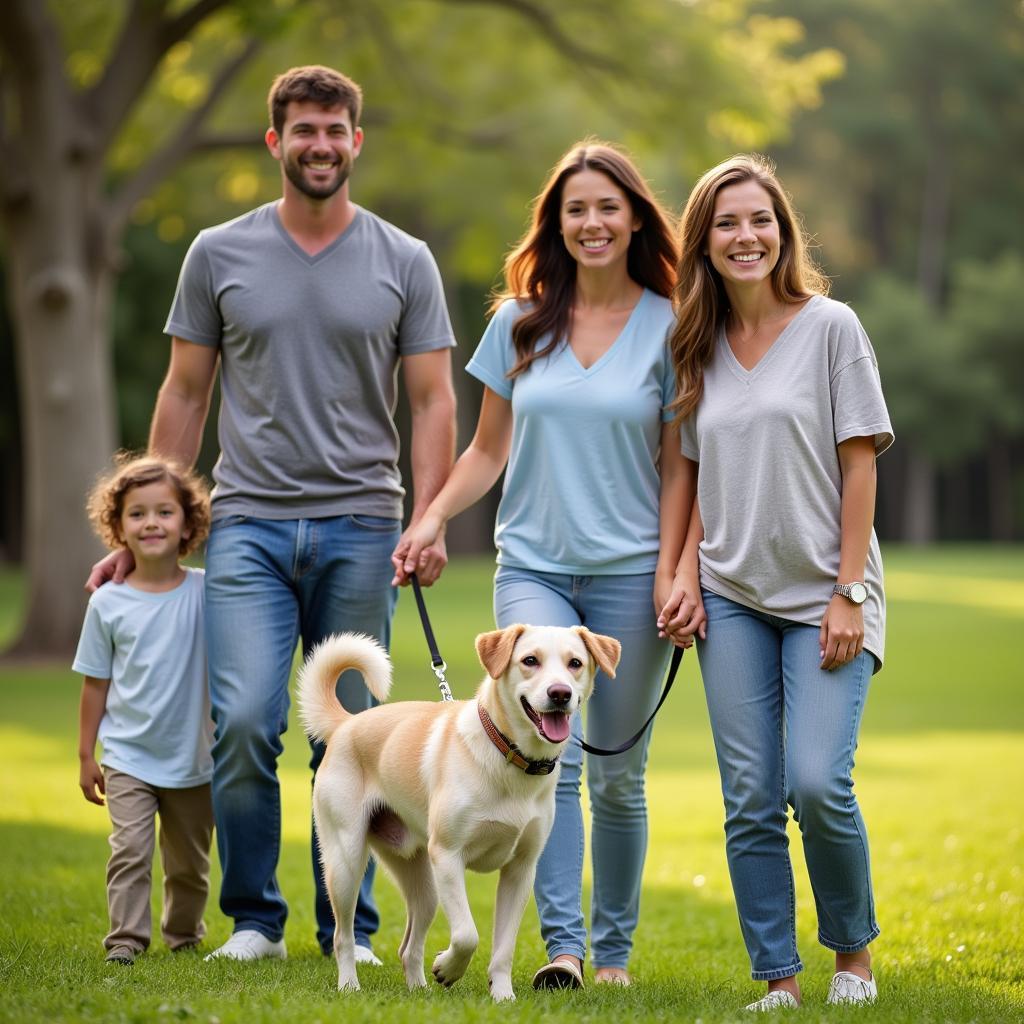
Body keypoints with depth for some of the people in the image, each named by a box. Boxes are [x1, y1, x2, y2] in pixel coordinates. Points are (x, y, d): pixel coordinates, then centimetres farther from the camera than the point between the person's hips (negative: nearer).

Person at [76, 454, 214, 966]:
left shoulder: (205, 592, -6)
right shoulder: (108, 603, -4)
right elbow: (96, 684, 3)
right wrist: (86, 755, 4)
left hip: (194, 757, 1)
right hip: (128, 756, -1)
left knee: (189, 861, 13)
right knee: (131, 848, -15)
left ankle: (184, 934, 32)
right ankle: (126, 937, -8)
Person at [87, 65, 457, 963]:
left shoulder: (405, 263, 6)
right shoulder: (219, 255, 7)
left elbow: (433, 400, 5)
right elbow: (184, 394, 12)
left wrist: (428, 521, -8)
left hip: (359, 527, 0)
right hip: (248, 520, 0)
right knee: (245, 720, -12)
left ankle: (349, 928, 14)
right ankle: (253, 917, 3)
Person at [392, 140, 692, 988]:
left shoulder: (667, 328, 1)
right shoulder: (520, 322, 7)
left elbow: (677, 466, 2)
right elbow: (489, 449, 14)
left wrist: (669, 572, -7)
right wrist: (432, 520, 0)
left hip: (629, 572, -1)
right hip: (533, 568, 1)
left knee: (617, 775, 6)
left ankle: (613, 948, 20)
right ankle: (561, 943, -15)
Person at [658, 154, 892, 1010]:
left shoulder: (831, 327, -3)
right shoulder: (700, 347, 10)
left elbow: (860, 467, -5)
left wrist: (847, 595, -11)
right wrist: (687, 577, 3)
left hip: (822, 598, -4)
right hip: (733, 599, 4)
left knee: (818, 783, -15)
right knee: (751, 800, 0)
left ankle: (854, 951, 9)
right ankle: (778, 980, 9)